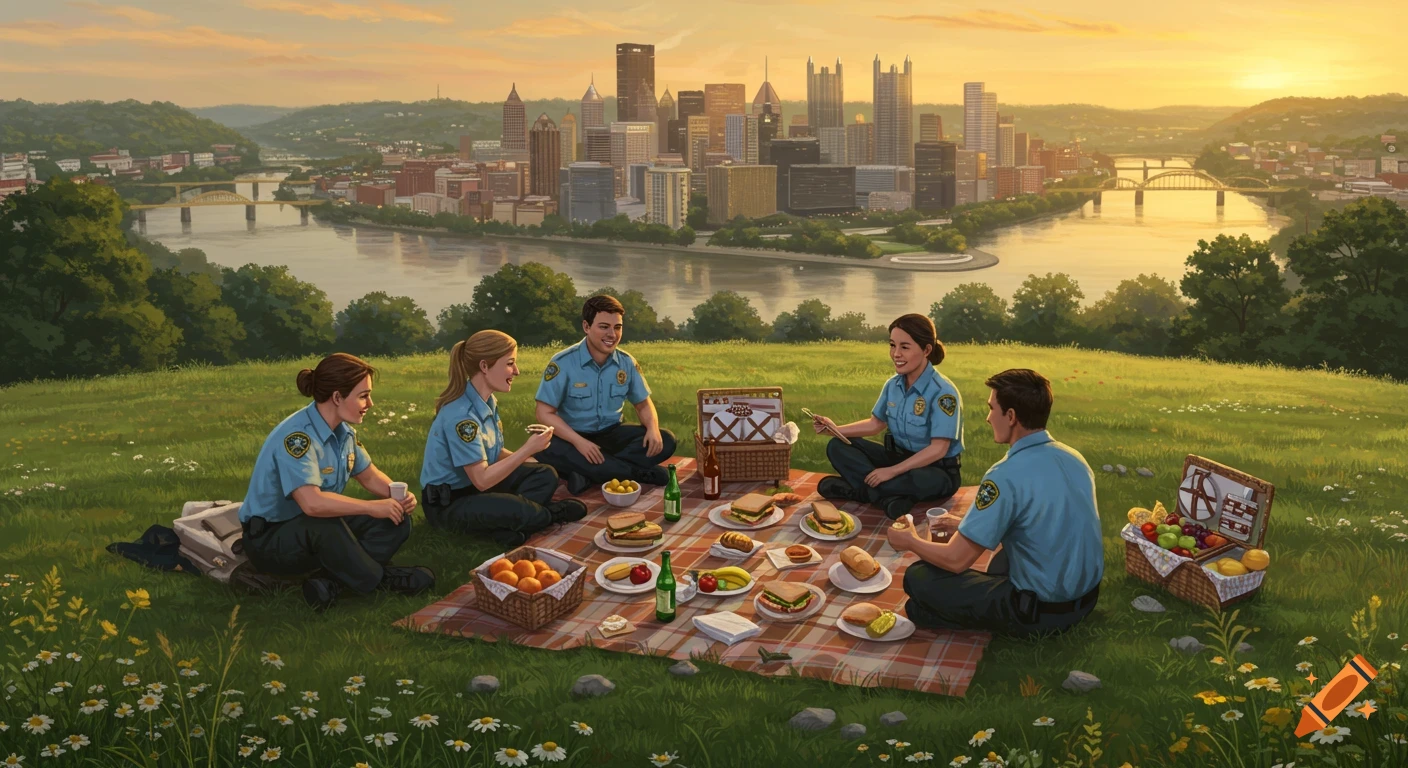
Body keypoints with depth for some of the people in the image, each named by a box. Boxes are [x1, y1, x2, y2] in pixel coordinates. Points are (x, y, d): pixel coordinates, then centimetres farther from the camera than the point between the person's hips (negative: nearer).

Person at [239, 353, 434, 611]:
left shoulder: (343, 430, 0)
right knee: (325, 525, -40)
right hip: (270, 539, -8)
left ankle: (329, 582, -20)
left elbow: (370, 476, 12)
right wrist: (373, 507, -30)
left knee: (396, 520, -8)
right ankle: (379, 578, -16)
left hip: (321, 531, 9)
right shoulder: (297, 436, -27)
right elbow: (312, 503, -38)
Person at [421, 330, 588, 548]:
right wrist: (527, 450, -23)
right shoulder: (461, 416, -26)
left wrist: (529, 460, -7)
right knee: (516, 509, -34)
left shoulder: (488, 401, 2)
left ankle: (508, 528, -21)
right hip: (448, 503, -10)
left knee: (545, 475, -2)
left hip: (477, 485, 10)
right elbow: (481, 480, -26)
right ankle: (552, 513, -2)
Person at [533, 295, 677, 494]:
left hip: (611, 434, 3)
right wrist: (578, 441, -32)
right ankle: (637, 473, -32)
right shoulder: (562, 363, -15)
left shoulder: (627, 363, -2)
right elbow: (545, 413, -16)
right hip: (574, 436, -3)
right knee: (543, 446, -37)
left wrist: (653, 428, -16)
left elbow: (643, 404, 8)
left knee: (665, 440, -17)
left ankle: (587, 473, -28)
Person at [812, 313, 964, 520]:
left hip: (938, 471, -7)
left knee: (919, 481, -44)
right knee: (837, 447, -7)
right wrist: (836, 429, -2)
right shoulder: (893, 385, 0)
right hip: (900, 457, 7)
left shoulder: (943, 392, -23)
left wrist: (892, 471, -28)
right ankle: (890, 497, -26)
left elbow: (938, 449, -26)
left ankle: (855, 490, -21)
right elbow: (876, 424, 14)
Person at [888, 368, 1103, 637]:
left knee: (918, 578, -3)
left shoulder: (1007, 476, -22)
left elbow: (955, 561, -18)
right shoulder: (1074, 458, 2)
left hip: (1042, 610, -8)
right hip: (1087, 597, 8)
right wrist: (967, 525, 23)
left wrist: (911, 542, 3)